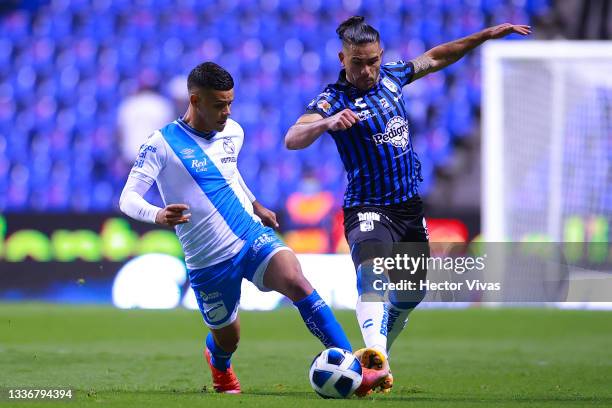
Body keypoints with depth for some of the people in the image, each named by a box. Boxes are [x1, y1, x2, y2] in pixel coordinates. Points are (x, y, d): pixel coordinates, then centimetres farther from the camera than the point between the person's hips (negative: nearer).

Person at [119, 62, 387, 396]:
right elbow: (127, 199, -16)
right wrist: (157, 216, -36)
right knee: (228, 339, 11)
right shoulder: (162, 144, -12)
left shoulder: (232, 133, 6)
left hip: (253, 238, 3)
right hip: (208, 261, -3)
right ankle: (219, 365, 53)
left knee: (297, 283, -25)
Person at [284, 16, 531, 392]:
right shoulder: (333, 99, -15)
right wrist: (326, 122, -51)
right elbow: (292, 140, -31)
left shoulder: (391, 76, 4)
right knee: (372, 273, -33)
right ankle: (376, 358, -55)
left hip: (410, 206, 7)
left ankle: (381, 350, 40)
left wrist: (487, 35, 23)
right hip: (369, 209, -7)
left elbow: (435, 58, 22)